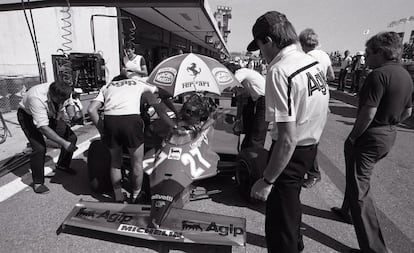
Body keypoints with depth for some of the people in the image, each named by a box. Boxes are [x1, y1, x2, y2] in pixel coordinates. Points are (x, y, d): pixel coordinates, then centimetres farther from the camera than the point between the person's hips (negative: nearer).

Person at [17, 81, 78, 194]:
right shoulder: (37, 98, -41)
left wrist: (72, 115, -21)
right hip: (28, 116, -5)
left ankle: (62, 165, 22)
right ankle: (37, 182, 0)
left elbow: (69, 103, 1)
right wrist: (63, 143, -43)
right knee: (39, 148, -22)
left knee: (72, 137, -3)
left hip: (50, 115, 6)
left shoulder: (63, 93, -25)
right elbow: (43, 127, -41)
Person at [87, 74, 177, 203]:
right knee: (137, 163, 18)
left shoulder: (106, 87, 30)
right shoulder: (139, 83, 28)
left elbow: (91, 109, 13)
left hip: (109, 120, 3)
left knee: (115, 162, 24)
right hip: (131, 120, -2)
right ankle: (135, 196, 36)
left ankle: (118, 197, 38)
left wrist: (102, 130, 20)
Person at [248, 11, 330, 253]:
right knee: (292, 201, 32)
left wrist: (267, 181, -22)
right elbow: (324, 112, 12)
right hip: (312, 147, 10)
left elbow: (288, 138, -29)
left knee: (279, 223, 8)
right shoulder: (314, 62, 2)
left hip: (291, 153, -10)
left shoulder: (279, 71, -26)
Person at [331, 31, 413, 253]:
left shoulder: (379, 74, -19)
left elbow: (368, 112, -24)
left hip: (370, 136, -10)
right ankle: (348, 211, 46)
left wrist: (352, 137, -15)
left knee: (359, 188, -1)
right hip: (389, 135, 10)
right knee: (356, 176, 26)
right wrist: (389, 124, 21)